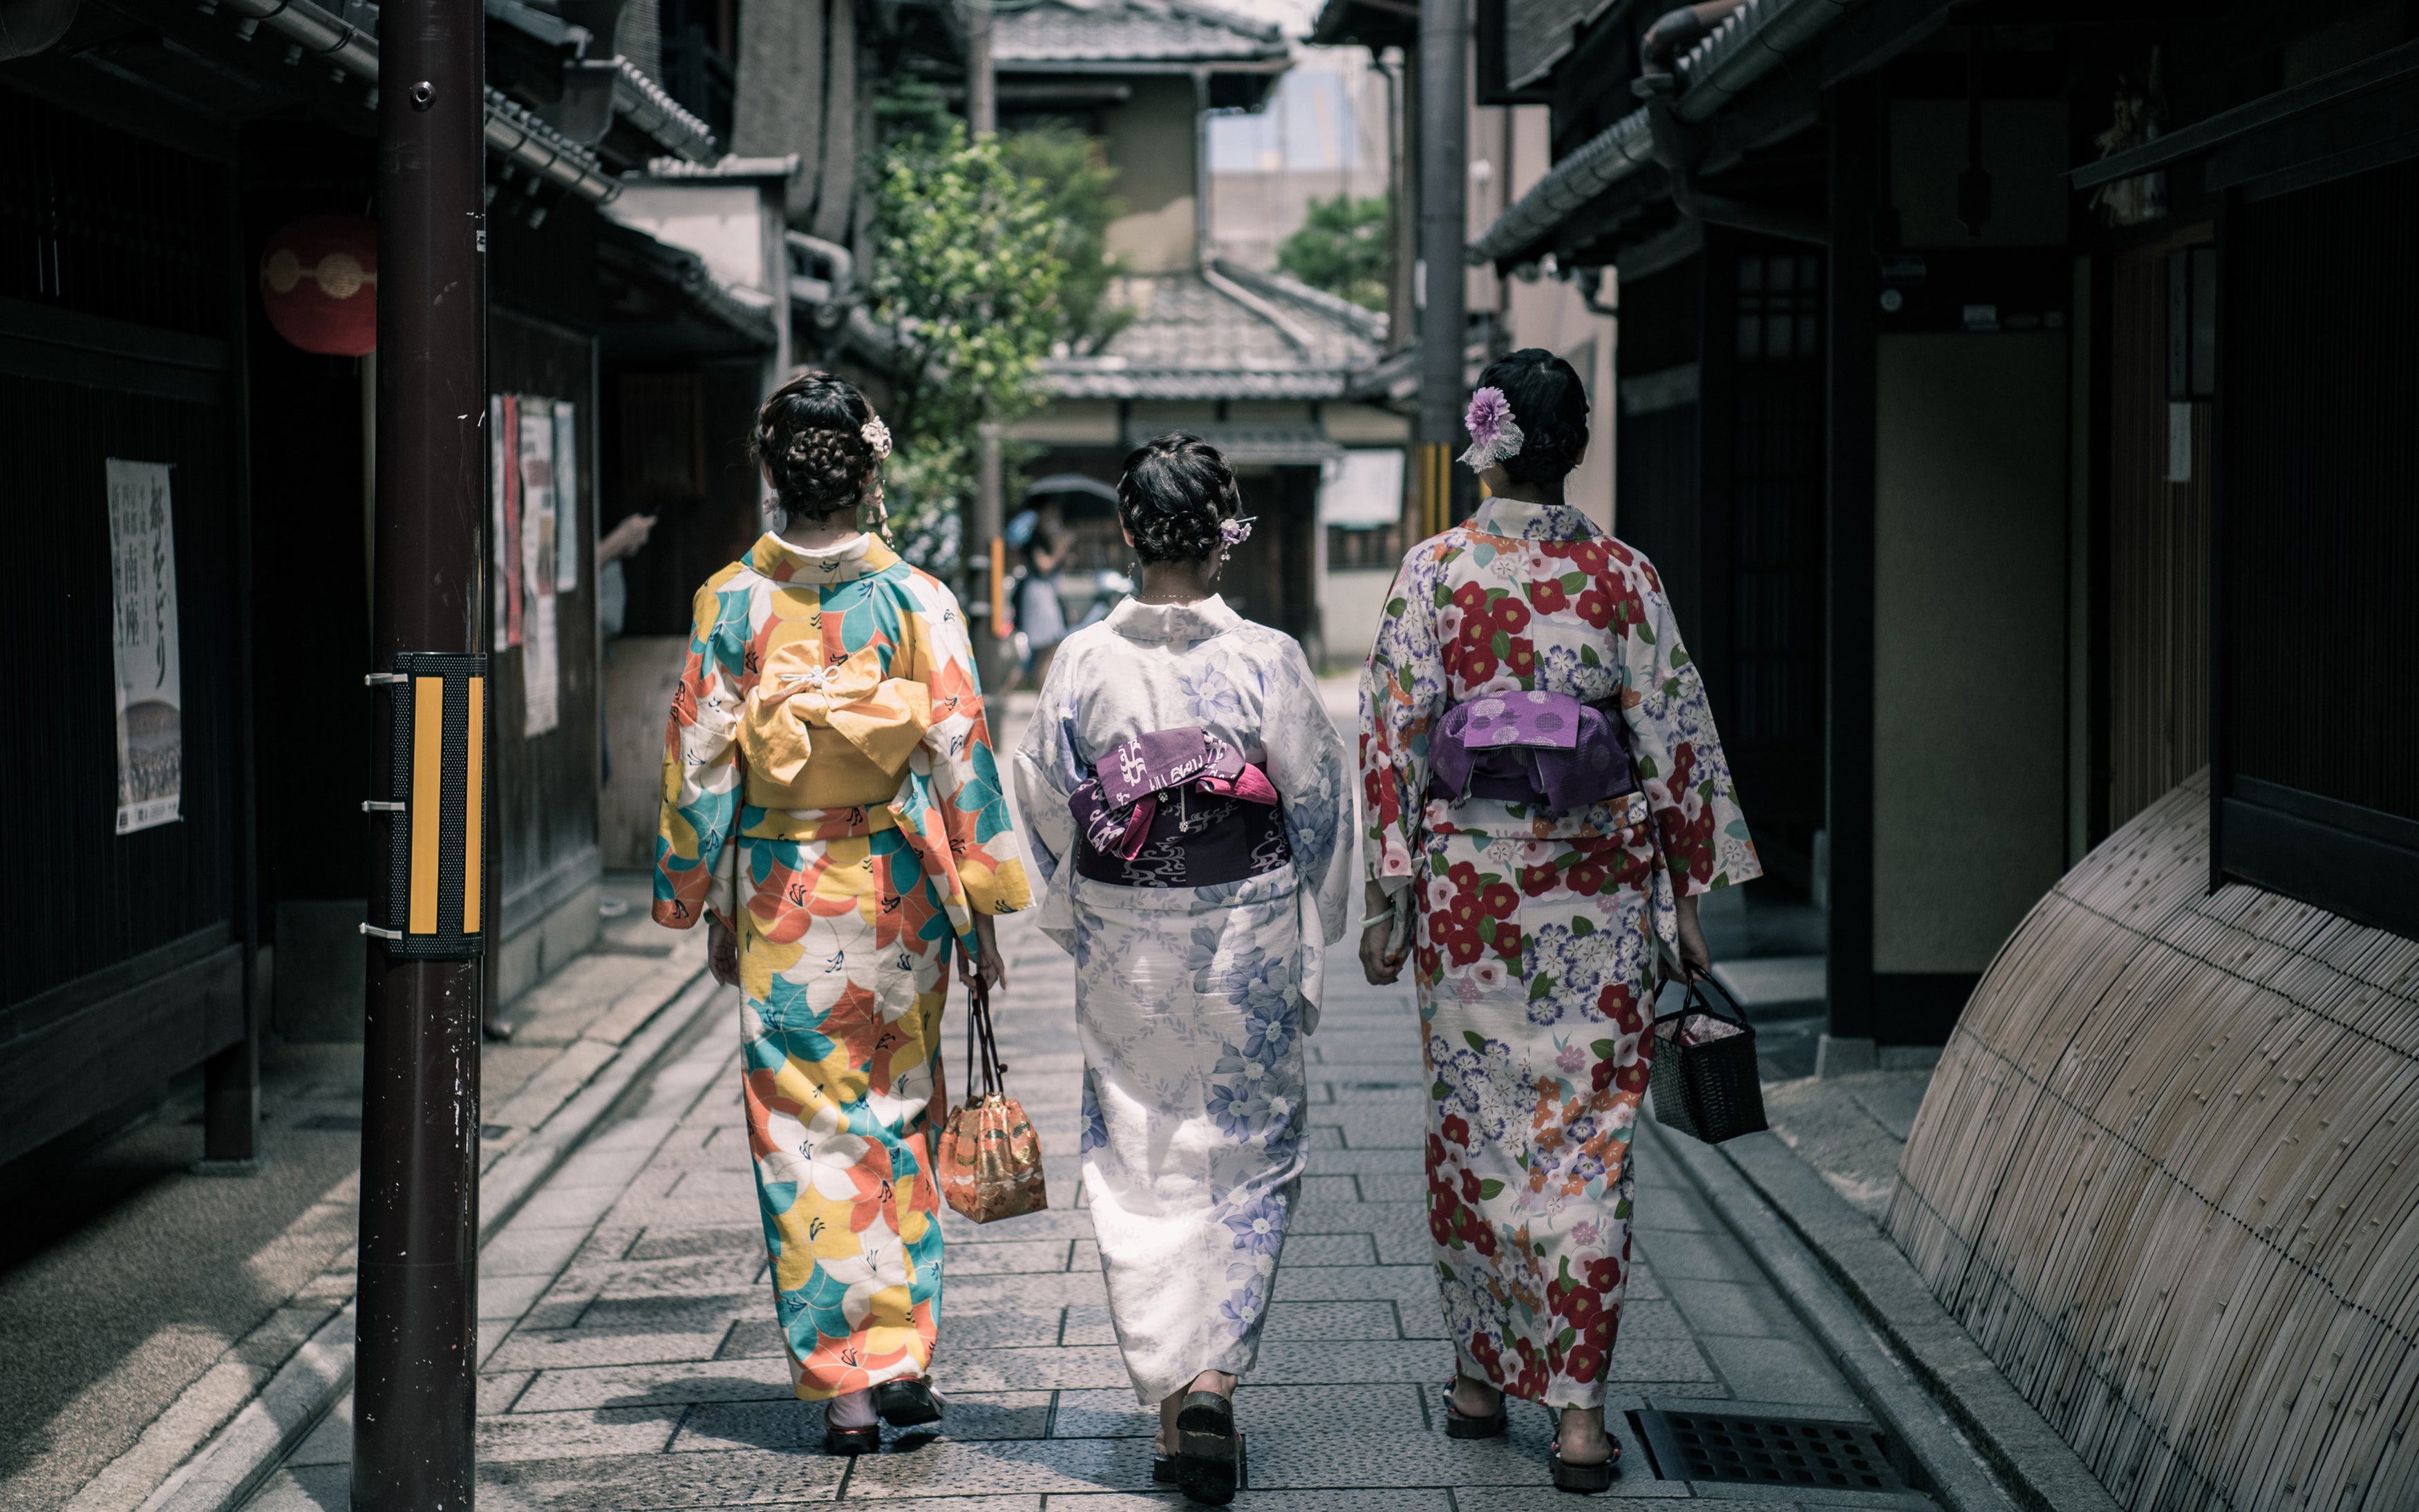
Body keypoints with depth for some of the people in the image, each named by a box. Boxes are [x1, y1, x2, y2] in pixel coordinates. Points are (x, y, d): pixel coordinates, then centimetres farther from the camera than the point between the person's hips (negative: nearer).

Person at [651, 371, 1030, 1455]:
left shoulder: (731, 604, -3)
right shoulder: (916, 601, -5)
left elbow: (700, 766, 0)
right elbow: (960, 754, -5)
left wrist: (705, 906, 10)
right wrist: (980, 908, 3)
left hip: (781, 895, 0)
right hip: (897, 888, 0)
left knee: (806, 1133, 4)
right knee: (899, 1122, 14)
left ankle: (842, 1385, 4)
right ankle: (902, 1357, 13)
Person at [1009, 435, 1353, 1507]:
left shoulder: (1082, 662, -6)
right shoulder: (1267, 662, -9)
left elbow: (1044, 807, 3)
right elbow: (1319, 806, -3)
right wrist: (1308, 946, 10)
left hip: (1124, 955, 1)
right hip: (1245, 938, -1)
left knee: (1138, 1171, 11)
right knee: (1245, 1162, 10)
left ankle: (1165, 1398, 12)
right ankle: (1214, 1376, -4)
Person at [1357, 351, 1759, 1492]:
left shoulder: (1434, 572, -3)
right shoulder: (1623, 576, -2)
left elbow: (1394, 737, -4)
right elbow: (1673, 742, 0)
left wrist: (1387, 895, 3)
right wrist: (1689, 897, 7)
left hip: (1468, 876, 0)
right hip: (1599, 887, 0)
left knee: (1474, 1126, 14)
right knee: (1586, 1135, 2)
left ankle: (1479, 1377, 23)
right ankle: (1578, 1407, -1)